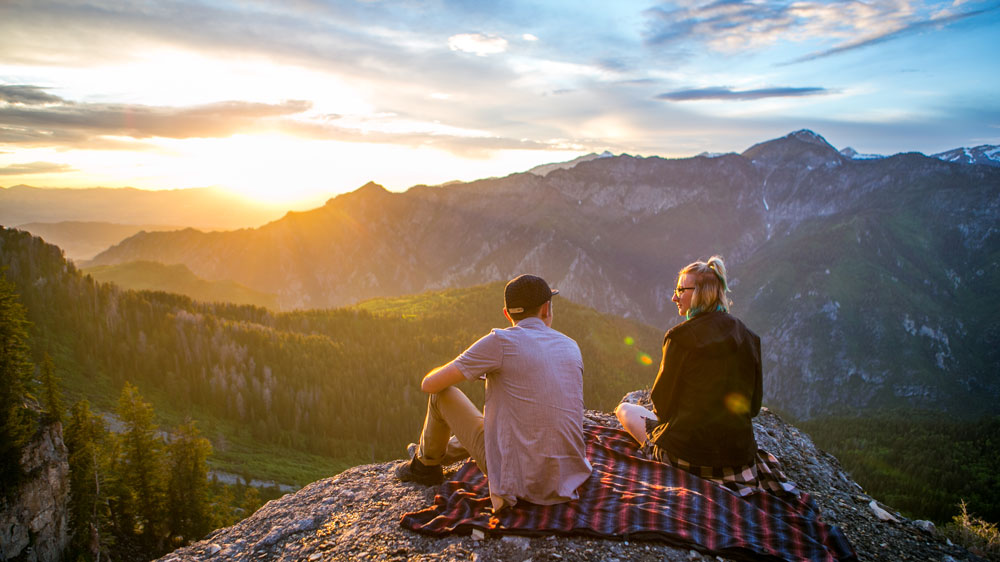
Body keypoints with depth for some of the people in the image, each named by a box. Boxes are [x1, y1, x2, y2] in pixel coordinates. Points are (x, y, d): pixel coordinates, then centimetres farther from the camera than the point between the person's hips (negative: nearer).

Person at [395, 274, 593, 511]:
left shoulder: (499, 341, -12)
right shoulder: (572, 348, 4)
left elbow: (429, 384, -6)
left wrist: (450, 372, 18)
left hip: (518, 481, -6)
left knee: (441, 395, 10)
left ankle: (426, 465, 34)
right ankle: (444, 451, 56)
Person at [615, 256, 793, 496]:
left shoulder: (681, 336, -16)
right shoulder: (748, 336, 0)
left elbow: (663, 402, -7)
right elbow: (753, 404, 8)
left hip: (687, 452, -6)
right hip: (740, 453, 6)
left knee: (625, 409, 17)